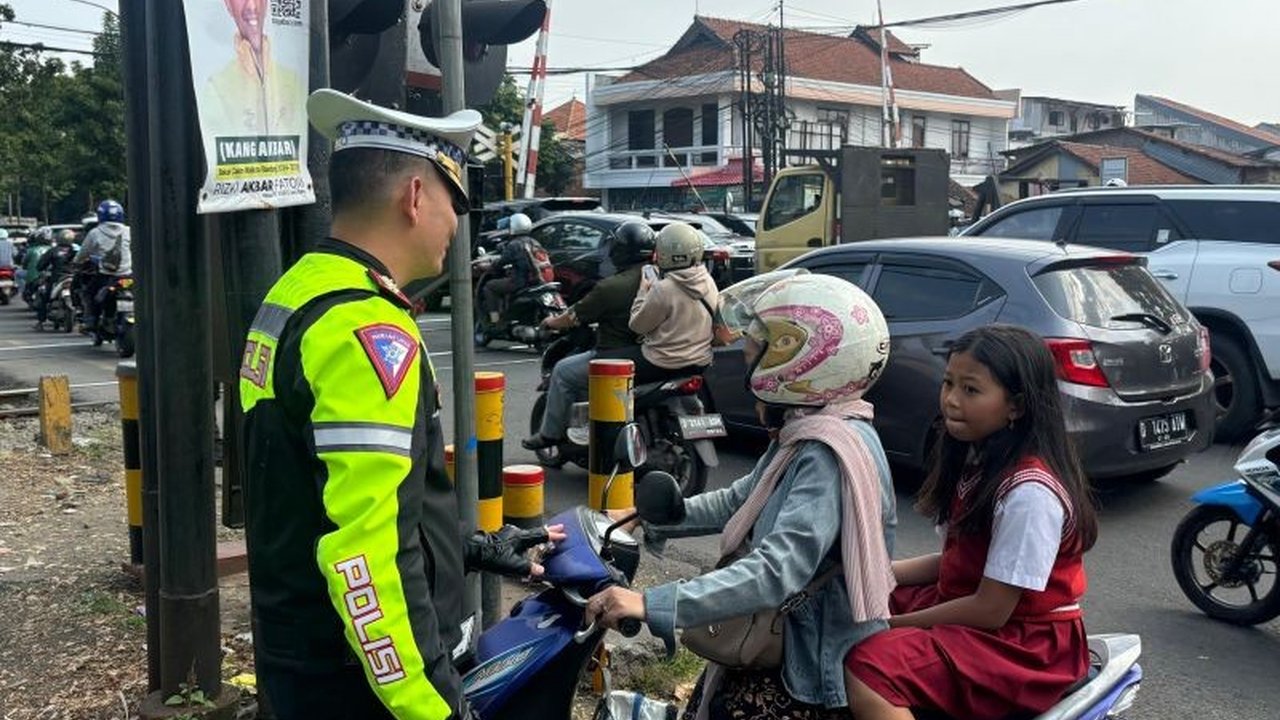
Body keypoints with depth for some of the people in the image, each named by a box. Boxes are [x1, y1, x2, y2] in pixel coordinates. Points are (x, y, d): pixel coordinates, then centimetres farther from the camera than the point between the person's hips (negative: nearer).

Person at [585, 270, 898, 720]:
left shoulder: (831, 453, -26)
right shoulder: (807, 433, 6)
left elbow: (775, 573, -35)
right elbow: (739, 501, 16)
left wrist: (652, 605, -38)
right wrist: (644, 519, 10)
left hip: (824, 668, -9)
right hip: (798, 642, 9)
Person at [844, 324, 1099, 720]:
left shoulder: (1029, 492, -23)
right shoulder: (979, 461, 6)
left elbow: (990, 611, -21)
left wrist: (891, 625, -13)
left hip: (1028, 644, -10)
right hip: (969, 607, 10)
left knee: (871, 667, -30)